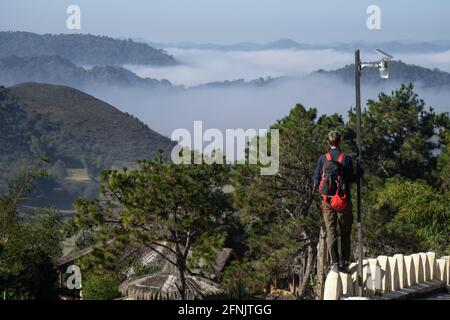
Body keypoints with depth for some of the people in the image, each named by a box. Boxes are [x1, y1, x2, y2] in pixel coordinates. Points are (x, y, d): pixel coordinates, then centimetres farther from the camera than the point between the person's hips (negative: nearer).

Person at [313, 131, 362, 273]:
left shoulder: (322, 159, 2)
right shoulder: (346, 158, -6)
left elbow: (317, 179, 1)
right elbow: (351, 178, -7)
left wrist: (318, 188, 21)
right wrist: (360, 172, 11)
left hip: (328, 200, 2)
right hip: (343, 200, -2)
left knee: (331, 232, 3)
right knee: (345, 233, 7)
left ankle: (334, 262, -5)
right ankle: (344, 261, 4)